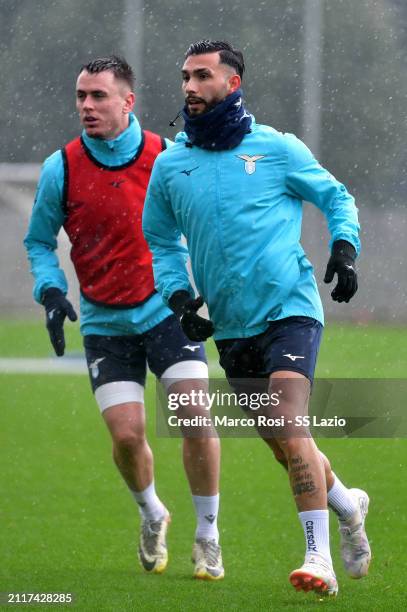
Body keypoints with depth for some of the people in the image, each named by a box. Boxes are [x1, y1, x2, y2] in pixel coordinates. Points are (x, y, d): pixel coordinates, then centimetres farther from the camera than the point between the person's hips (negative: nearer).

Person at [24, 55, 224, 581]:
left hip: (166, 311, 0)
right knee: (126, 433, -9)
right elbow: (39, 241, 9)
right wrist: (51, 291, -7)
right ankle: (151, 515, 23)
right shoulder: (61, 169, -5)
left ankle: (207, 533, 4)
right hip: (104, 322, 0)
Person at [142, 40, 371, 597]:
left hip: (290, 308, -5)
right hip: (230, 327, 5)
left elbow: (336, 197, 10)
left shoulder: (276, 148, -2)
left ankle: (319, 560, -24)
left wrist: (344, 248, -7)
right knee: (284, 446, 11)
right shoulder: (169, 165, 6)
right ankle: (348, 505, 41)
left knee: (287, 423, -23)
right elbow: (161, 241, 19)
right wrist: (178, 294, 3)